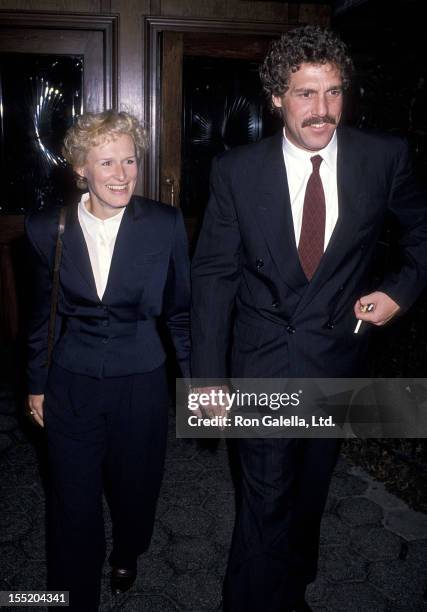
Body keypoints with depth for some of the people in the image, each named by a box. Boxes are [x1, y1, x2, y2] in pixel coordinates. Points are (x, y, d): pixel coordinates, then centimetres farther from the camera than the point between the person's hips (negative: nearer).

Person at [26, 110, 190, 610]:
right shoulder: (46, 229, -7)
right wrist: (36, 383, 10)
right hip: (72, 385, 0)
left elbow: (180, 310, -1)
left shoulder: (165, 225, -10)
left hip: (141, 383, 0)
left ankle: (126, 555, 54)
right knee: (73, 504, 9)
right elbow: (40, 315, 5)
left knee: (135, 490, 20)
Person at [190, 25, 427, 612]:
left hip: (338, 352, 3)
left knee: (310, 489, 21)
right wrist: (208, 375, -10)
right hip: (264, 359, -2)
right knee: (267, 496, 2)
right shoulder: (236, 170, -11)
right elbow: (214, 273, -8)